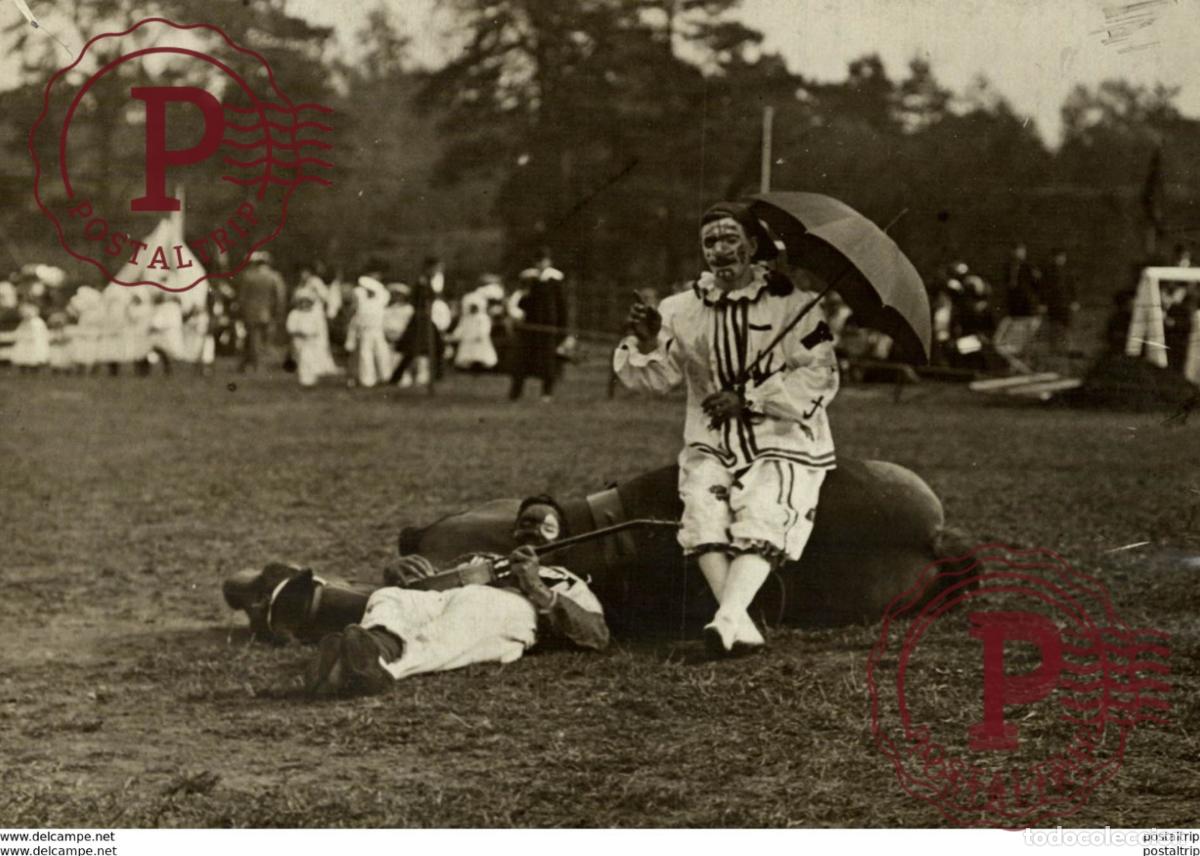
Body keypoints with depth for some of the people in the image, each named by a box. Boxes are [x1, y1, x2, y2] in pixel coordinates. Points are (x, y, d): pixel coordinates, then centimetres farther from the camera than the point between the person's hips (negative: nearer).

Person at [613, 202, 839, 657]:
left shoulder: (790, 303, -3)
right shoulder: (684, 310, 6)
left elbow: (821, 377, -9)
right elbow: (654, 376, -2)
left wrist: (748, 400, -15)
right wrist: (647, 344, -24)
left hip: (781, 441, -3)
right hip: (711, 444, 3)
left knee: (760, 520, -26)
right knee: (702, 507, -24)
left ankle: (727, 618, -41)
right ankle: (741, 624, -30)